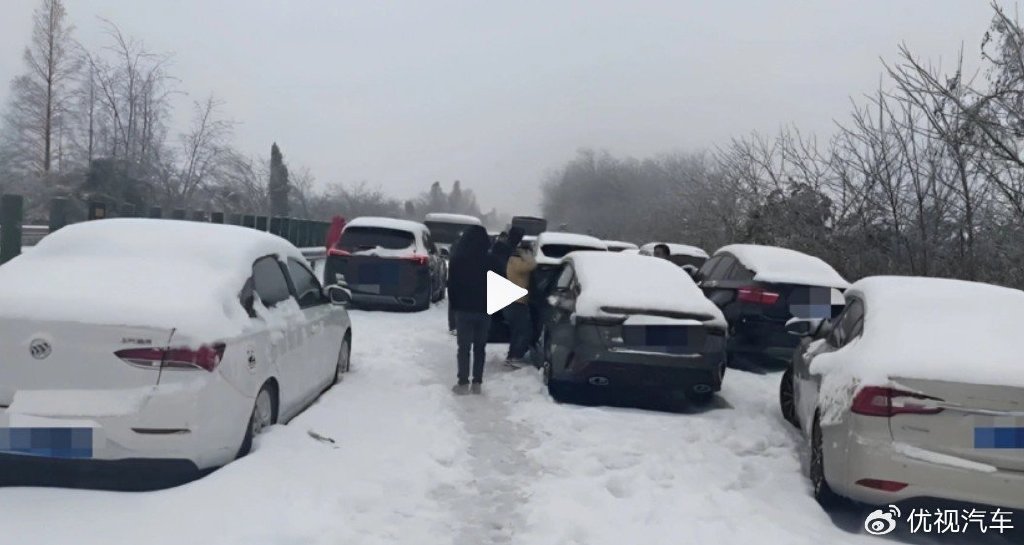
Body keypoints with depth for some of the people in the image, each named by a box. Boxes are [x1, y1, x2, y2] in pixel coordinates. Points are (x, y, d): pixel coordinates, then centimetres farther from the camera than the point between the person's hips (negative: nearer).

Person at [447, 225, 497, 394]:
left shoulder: (457, 259, -7)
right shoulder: (490, 261, -4)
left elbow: (452, 285, -1)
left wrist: (453, 304, 10)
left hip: (464, 308, -2)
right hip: (484, 309, 2)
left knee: (464, 347, 3)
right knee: (480, 347, 9)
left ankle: (463, 383, 1)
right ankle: (477, 383, 9)